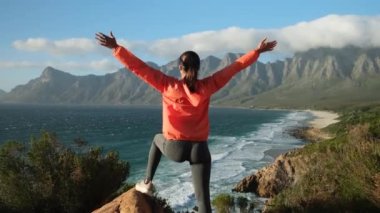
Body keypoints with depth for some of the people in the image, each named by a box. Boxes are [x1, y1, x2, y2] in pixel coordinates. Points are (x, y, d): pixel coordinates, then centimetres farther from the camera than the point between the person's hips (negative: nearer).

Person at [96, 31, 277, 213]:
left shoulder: (168, 85, -8)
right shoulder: (207, 87, -5)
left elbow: (139, 67, -7)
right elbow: (234, 67, 1)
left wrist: (116, 48, -2)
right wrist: (258, 51, 10)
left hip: (174, 149, 0)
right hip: (199, 149, 0)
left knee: (158, 139, 36)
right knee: (203, 198, 4)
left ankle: (147, 182, 34)